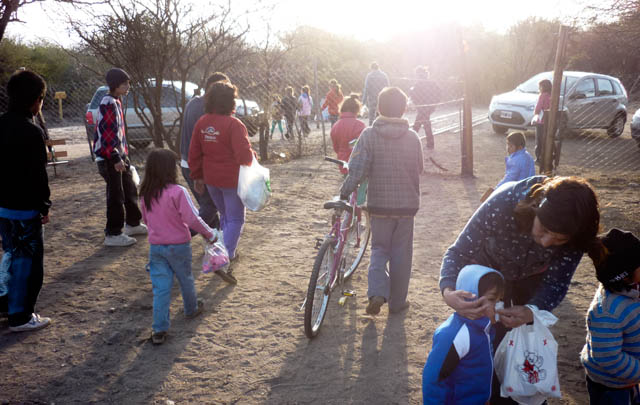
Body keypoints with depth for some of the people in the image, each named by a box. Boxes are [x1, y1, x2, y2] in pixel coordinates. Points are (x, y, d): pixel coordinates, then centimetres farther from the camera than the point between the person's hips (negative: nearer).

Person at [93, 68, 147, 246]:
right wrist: (116, 158, -24)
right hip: (109, 158, -10)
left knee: (130, 190, 19)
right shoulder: (108, 104, -17)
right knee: (116, 196, -5)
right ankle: (113, 234, 4)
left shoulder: (116, 102, 15)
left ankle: (132, 224, 34)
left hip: (120, 155, 10)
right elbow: (106, 135, -23)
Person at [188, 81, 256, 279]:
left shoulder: (202, 123, 2)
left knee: (225, 215, 25)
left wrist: (197, 176, 17)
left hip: (211, 179, 7)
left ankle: (229, 253, 36)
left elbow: (194, 154, 7)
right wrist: (253, 155, -3)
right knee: (235, 219, 5)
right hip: (232, 180, -7)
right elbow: (244, 157, -25)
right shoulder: (234, 125, -20)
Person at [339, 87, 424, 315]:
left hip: (379, 204, -1)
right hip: (407, 203, 1)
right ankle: (397, 301, 22)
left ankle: (377, 293, -5)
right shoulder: (412, 137, -4)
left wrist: (344, 191, -4)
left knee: (379, 249, 15)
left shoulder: (369, 136, -10)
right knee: (401, 253, 13)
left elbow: (357, 171, -17)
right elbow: (419, 169, 6)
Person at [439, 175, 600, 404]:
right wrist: (449, 292, -52)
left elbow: (555, 283, -22)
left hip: (532, 275, 2)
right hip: (491, 269, -2)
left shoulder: (575, 234, -33)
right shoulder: (503, 203, -42)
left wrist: (532, 312, -44)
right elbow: (459, 252, -32)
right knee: (496, 342, -4)